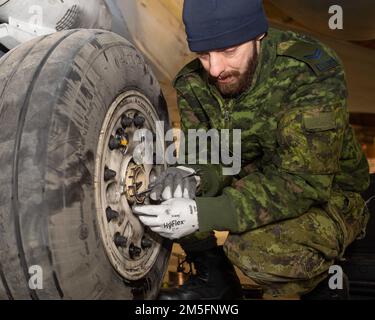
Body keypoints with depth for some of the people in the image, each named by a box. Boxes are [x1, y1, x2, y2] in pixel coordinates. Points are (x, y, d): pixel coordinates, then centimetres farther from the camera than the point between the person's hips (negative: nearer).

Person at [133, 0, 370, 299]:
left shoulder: (312, 73, -28)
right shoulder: (194, 83, -11)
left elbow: (302, 183, -32)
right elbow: (207, 156, -5)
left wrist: (202, 213, -42)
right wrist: (195, 176, -31)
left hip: (325, 194, -5)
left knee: (261, 248, -34)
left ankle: (319, 274, 2)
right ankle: (214, 278, 7)